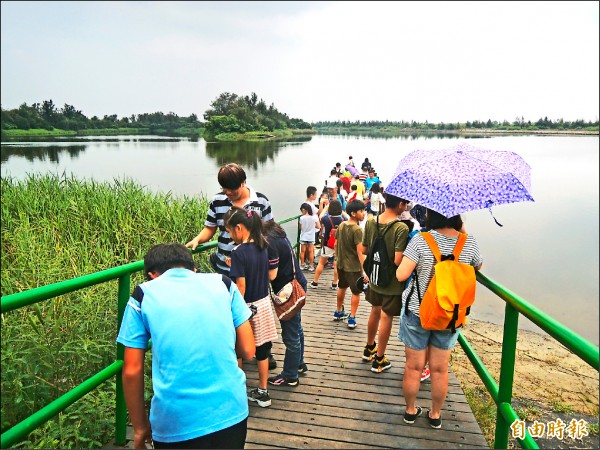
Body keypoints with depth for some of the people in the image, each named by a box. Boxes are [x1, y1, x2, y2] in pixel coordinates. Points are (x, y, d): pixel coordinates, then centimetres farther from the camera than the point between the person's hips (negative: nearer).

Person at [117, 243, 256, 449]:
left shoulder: (143, 295, 3)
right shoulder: (222, 283, 5)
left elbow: (132, 371, 2)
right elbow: (247, 350, 4)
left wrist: (140, 428, 14)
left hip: (175, 423, -1)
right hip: (231, 412, 2)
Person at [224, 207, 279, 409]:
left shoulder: (239, 252, -21)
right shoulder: (263, 247, 0)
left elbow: (241, 286, -21)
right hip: (263, 304, 6)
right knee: (262, 349, 15)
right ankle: (262, 392, 28)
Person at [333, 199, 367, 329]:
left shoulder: (341, 225, 1)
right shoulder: (357, 229, -21)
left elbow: (336, 245, 9)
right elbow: (360, 252, -24)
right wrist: (365, 270, -22)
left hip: (341, 264, 7)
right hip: (353, 266, -7)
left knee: (342, 288, 24)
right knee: (356, 292, 7)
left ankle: (339, 312, 38)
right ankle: (352, 318, 10)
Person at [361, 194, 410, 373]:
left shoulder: (370, 222, -5)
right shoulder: (401, 228, -24)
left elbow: (364, 250, 3)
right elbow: (398, 261, -27)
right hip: (393, 282, -6)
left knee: (375, 311, 24)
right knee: (386, 318, 8)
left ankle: (369, 348, 43)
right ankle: (379, 360, 22)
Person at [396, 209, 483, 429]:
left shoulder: (420, 240, -19)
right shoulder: (469, 243, -9)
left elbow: (401, 275, -23)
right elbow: (479, 267, 11)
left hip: (416, 312, -2)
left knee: (413, 367, 14)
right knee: (440, 369, 17)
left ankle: (410, 411, 32)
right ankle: (435, 415, 34)